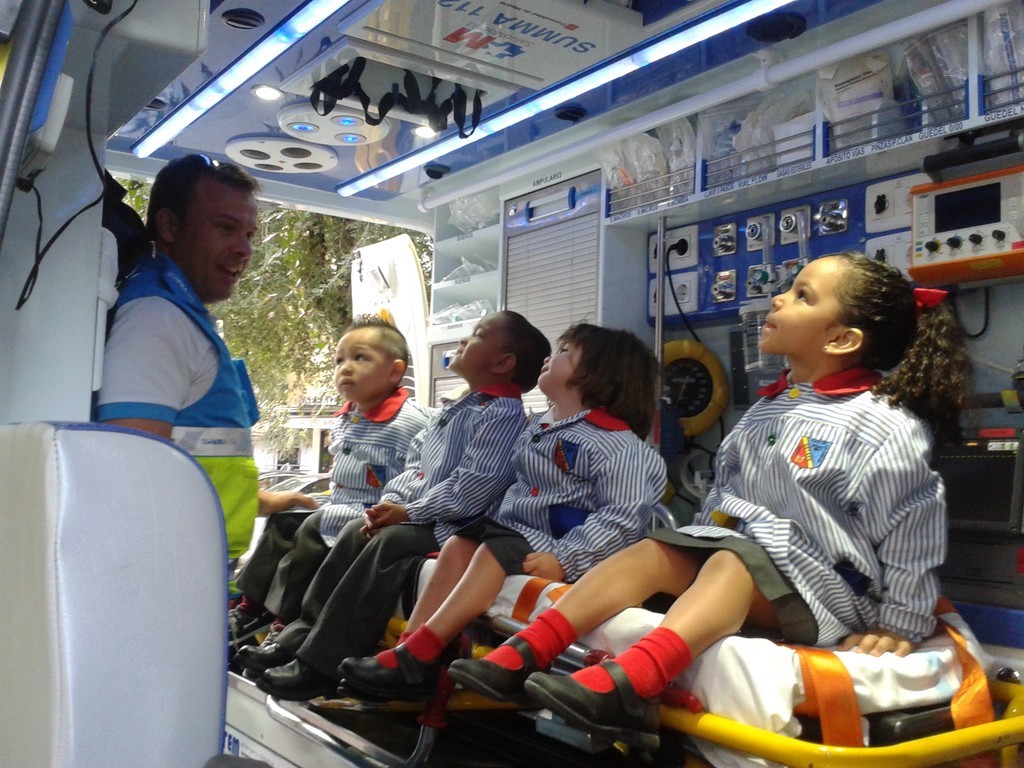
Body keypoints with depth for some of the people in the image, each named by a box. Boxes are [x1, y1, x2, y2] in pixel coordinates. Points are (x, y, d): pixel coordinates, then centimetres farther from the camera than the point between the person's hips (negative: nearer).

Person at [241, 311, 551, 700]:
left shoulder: (504, 414, -12)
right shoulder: (452, 409, 19)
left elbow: (471, 488, -21)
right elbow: (414, 463, 20)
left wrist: (409, 513, -17)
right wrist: (391, 501, 0)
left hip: (453, 527, -10)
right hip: (416, 517, 10)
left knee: (391, 541, -27)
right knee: (357, 531, -1)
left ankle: (322, 662, -24)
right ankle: (304, 633, 2)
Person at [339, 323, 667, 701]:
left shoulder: (615, 442, -14)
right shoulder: (537, 428, 17)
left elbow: (622, 516, -23)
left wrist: (564, 561, -29)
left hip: (555, 547, -9)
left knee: (496, 549, -28)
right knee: (460, 543, -9)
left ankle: (417, 657, -31)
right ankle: (410, 647, -18)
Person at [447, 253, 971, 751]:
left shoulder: (883, 425, -13)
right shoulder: (767, 408, 13)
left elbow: (910, 530, -12)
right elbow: (725, 491, 21)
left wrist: (899, 625, -10)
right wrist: (700, 541, 18)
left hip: (818, 584, -8)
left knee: (732, 566, -35)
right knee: (651, 552, -11)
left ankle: (625, 683, -59)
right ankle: (524, 654, -23)